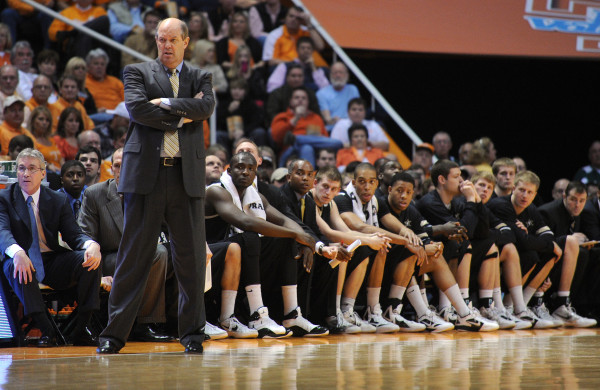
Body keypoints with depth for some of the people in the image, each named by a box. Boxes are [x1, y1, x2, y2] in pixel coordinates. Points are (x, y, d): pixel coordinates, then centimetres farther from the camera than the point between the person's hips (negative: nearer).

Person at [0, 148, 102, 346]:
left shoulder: (58, 200, 10)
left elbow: (73, 234, 2)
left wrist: (92, 245, -24)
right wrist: (17, 252, -39)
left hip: (53, 262, 3)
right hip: (23, 260, -3)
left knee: (90, 259, -24)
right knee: (17, 267, -38)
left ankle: (80, 330, -22)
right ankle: (46, 331, -35)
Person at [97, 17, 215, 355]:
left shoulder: (200, 78, 15)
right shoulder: (138, 73, 10)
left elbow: (207, 106, -5)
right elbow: (137, 109, -8)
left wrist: (166, 104, -9)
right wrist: (182, 115, -6)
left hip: (187, 176, 2)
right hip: (146, 173, -2)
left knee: (192, 256, 1)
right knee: (134, 254, -2)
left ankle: (192, 332, 10)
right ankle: (115, 333, 0)